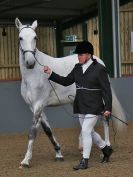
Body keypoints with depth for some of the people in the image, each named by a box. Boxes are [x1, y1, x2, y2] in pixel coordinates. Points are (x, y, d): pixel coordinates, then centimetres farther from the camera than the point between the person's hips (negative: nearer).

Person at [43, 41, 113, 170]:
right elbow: (66, 81, 10)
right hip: (81, 107, 7)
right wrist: (51, 73, 0)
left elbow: (106, 90, -9)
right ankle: (106, 149, 37)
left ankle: (84, 161, -4)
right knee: (89, 132, 15)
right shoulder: (77, 68, 8)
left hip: (93, 107, -7)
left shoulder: (99, 69, -10)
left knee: (86, 131, -12)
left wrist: (107, 108, -13)